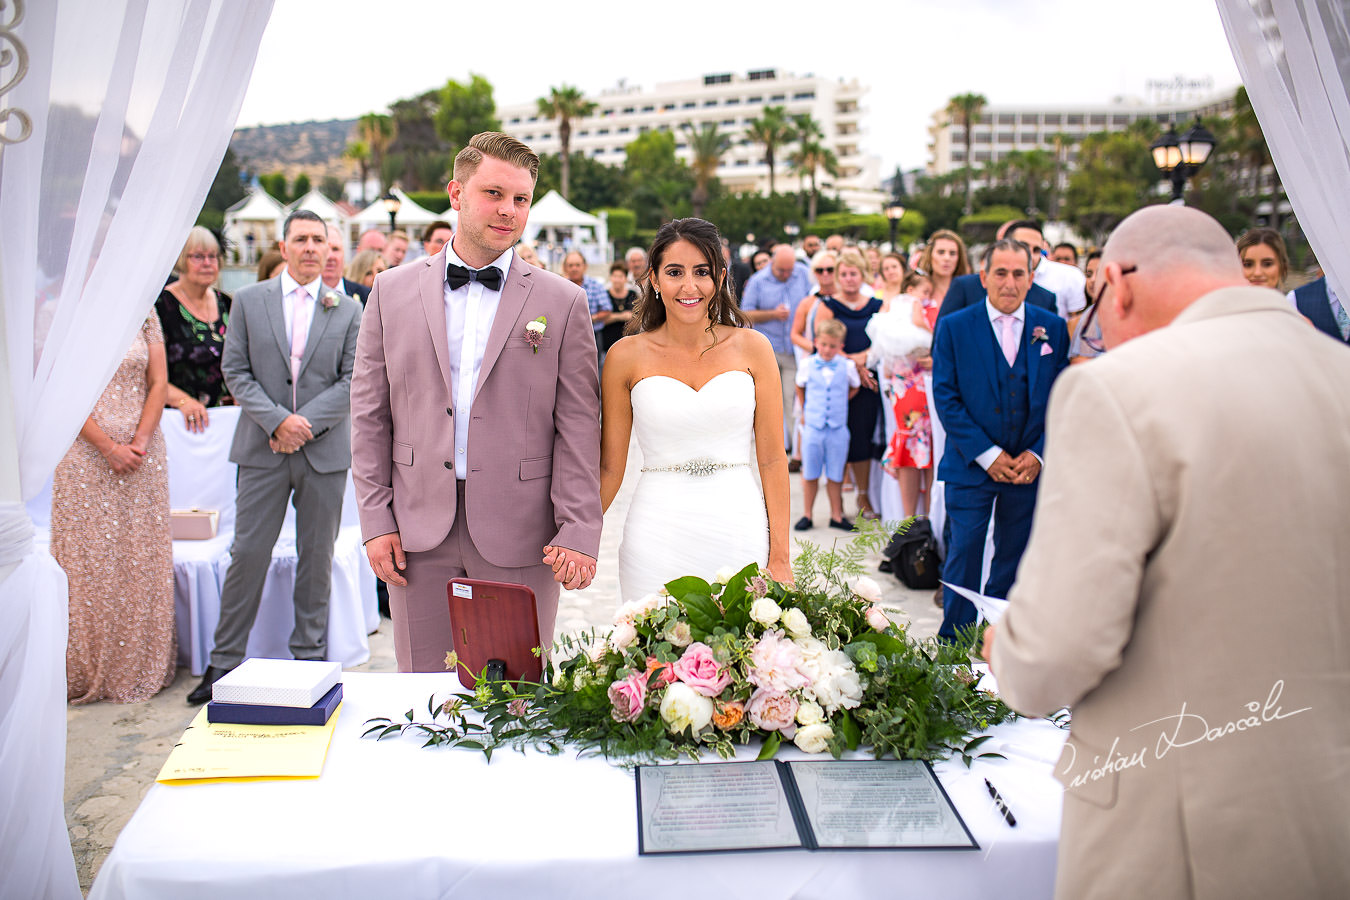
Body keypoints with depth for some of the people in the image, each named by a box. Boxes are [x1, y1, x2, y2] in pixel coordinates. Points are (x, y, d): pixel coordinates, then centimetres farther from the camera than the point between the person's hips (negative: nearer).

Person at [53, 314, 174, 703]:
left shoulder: (145, 316, 7)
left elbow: (159, 383, 3)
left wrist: (140, 441, -9)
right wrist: (109, 447, -11)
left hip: (142, 454, 3)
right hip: (86, 451, -2)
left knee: (142, 554, 5)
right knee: (88, 555, 1)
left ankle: (140, 666, 14)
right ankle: (86, 670, 12)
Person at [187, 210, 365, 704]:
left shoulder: (347, 309, 6)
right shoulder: (249, 300, 6)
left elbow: (353, 379, 0)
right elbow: (235, 370, 2)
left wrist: (307, 422, -11)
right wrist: (276, 419, -11)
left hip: (325, 449, 0)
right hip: (262, 449, 0)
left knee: (317, 557, 8)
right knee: (248, 554, 1)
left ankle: (310, 658, 20)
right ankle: (224, 662, 13)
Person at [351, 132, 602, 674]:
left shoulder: (563, 303, 1)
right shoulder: (393, 292, 7)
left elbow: (578, 427, -2)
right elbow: (369, 415, 7)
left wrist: (579, 531, -8)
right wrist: (376, 521, 2)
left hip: (519, 536, -1)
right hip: (418, 532, 2)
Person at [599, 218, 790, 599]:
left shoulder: (752, 348, 2)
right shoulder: (626, 356, 1)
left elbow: (772, 460, 2)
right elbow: (610, 467, 5)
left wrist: (779, 557, -2)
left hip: (742, 528, 1)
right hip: (659, 535, 0)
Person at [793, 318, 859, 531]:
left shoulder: (847, 366, -2)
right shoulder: (807, 365, -2)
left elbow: (854, 387, 17)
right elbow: (800, 388, 16)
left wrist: (841, 403, 10)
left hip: (838, 428, 0)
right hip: (813, 427, 0)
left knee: (835, 475, 8)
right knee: (810, 474, 6)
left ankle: (836, 516, 18)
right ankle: (807, 515, 17)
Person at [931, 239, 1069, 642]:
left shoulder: (1053, 328, 4)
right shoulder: (953, 327, -2)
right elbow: (945, 397, -7)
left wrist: (1039, 454, -7)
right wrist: (987, 454, -13)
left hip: (1031, 467, 3)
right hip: (971, 466, -2)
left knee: (1014, 560, 11)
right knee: (964, 554, 0)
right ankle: (953, 645, 14)